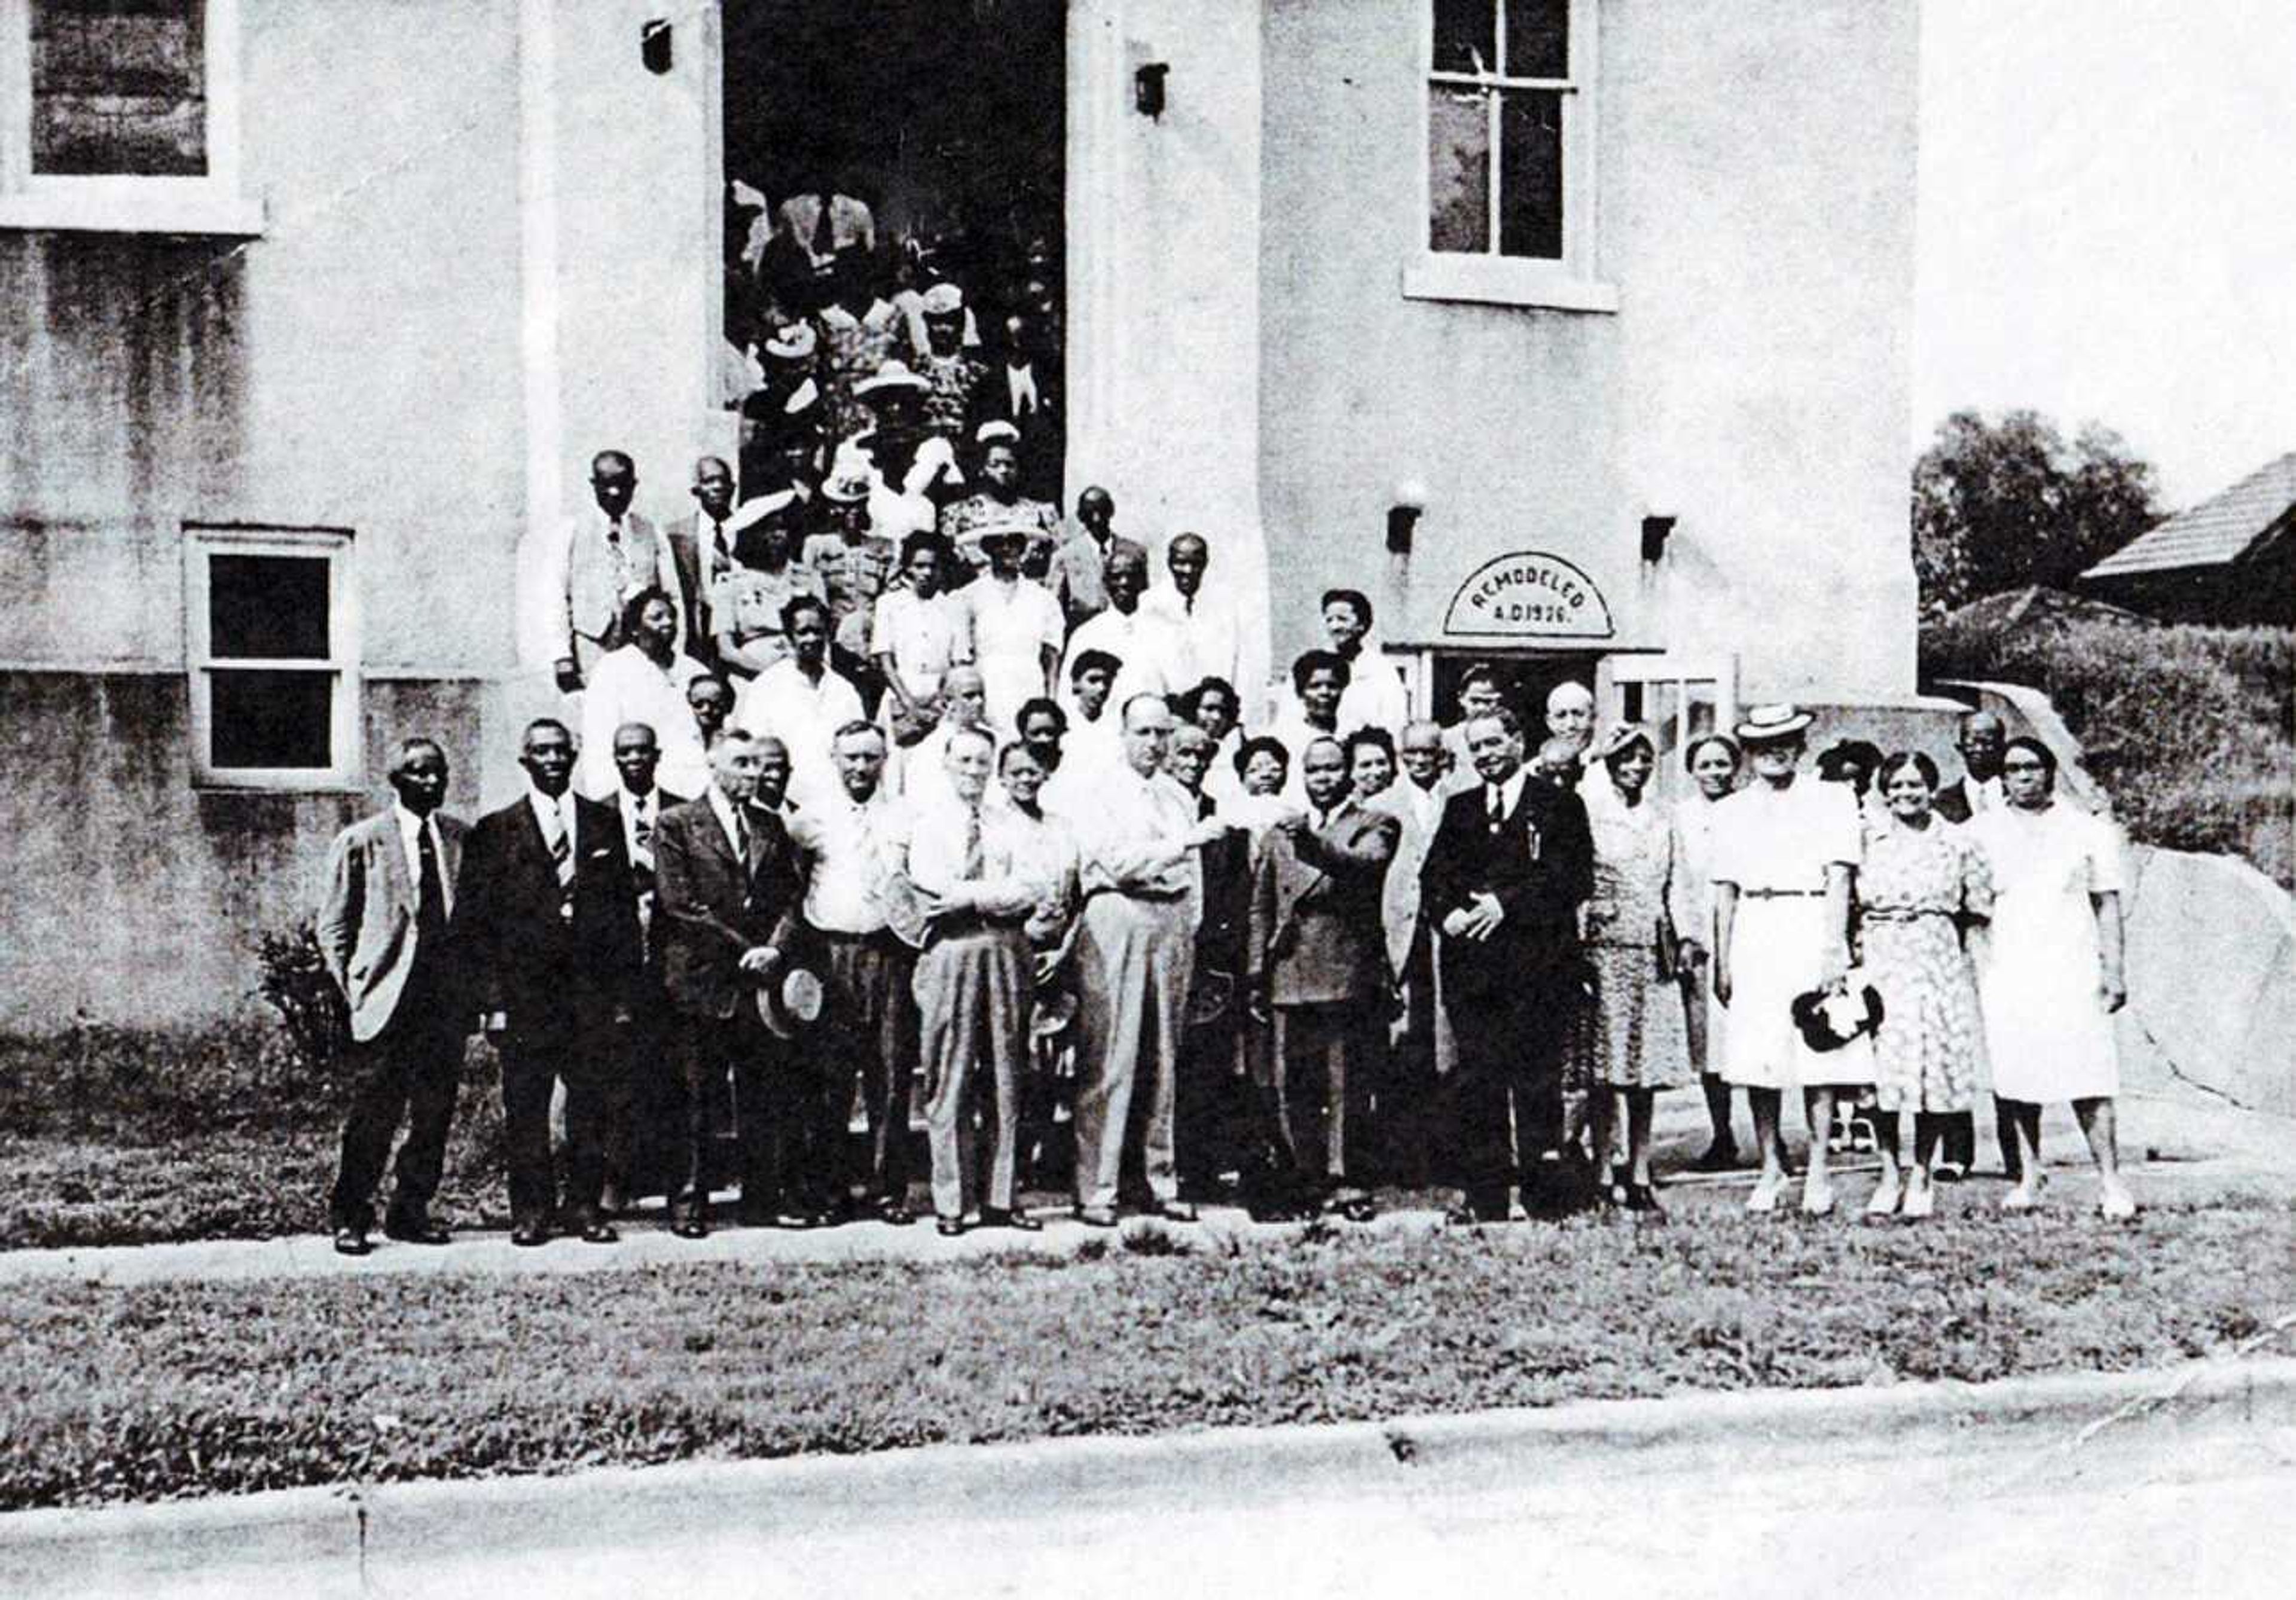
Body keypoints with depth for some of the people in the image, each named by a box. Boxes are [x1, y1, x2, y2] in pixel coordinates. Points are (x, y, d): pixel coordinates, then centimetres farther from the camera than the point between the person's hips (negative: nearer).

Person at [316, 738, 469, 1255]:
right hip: (385, 999, -4)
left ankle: (410, 1211, 20)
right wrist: (348, 995, -5)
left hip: (446, 999, 4)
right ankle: (350, 1218, 7)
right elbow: (332, 926, 3)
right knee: (372, 1118, -5)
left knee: (434, 1115, 7)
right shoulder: (360, 841, 1)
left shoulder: (461, 838, 11)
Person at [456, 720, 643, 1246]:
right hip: (526, 994, -2)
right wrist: (493, 1000, -6)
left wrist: (624, 990, 4)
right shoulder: (496, 831, 3)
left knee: (591, 1107, 5)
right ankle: (531, 1210, 11)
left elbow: (625, 907, 10)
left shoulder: (604, 823, 10)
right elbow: (477, 921, 1)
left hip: (594, 989, 2)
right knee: (525, 1109, 2)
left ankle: (587, 1206, 14)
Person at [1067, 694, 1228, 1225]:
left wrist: (1191, 930, 12)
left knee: (1164, 1057, 9)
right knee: (1108, 1057, -7)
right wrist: (1185, 842, -17)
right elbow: (1122, 862, -13)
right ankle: (1096, 1190, -4)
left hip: (1173, 921, 6)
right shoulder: (1102, 794, -1)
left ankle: (1162, 1181, 15)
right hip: (1117, 919, -6)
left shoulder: (1179, 796, 18)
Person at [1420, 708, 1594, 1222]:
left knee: (1537, 1082, -2)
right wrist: (1448, 913, -8)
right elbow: (1432, 877, 13)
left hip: (1535, 966, -4)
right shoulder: (1460, 809, 18)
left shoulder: (1560, 806, 6)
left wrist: (1508, 903, -13)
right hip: (1470, 964, 4)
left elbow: (1576, 880, -4)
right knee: (1475, 1084, 2)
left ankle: (1544, 1198, 4)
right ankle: (1484, 1197, 7)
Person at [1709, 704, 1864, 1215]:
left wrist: (1834, 949, -10)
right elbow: (1725, 891, 14)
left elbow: (1840, 877, -1)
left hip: (1810, 927, -3)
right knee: (1756, 1058, 1)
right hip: (1754, 936, 3)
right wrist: (1722, 962, 9)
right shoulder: (1731, 811, 16)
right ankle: (1771, 1168, 11)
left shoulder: (1832, 799, 7)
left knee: (1818, 1054, -4)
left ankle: (1818, 1172, 3)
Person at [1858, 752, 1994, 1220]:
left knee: (1935, 1069, -1)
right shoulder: (1868, 842, 7)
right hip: (1881, 965, 0)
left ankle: (1920, 1177, 10)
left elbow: (1981, 908, 10)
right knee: (1882, 1068, -5)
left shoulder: (1958, 842, 5)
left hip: (1938, 965, 0)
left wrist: (1936, 921, 5)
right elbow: (1848, 908, 11)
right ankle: (1889, 1175, 7)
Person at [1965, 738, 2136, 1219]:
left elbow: (2107, 904, 10)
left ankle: (2111, 1183, -4)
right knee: (2015, 1078, 0)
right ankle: (2028, 1180, 8)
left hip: (2071, 969, -1)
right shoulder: (1979, 831, 11)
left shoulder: (2088, 830, 11)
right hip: (2004, 972, 1)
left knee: (2088, 1078, -8)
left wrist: (2113, 971, 3)